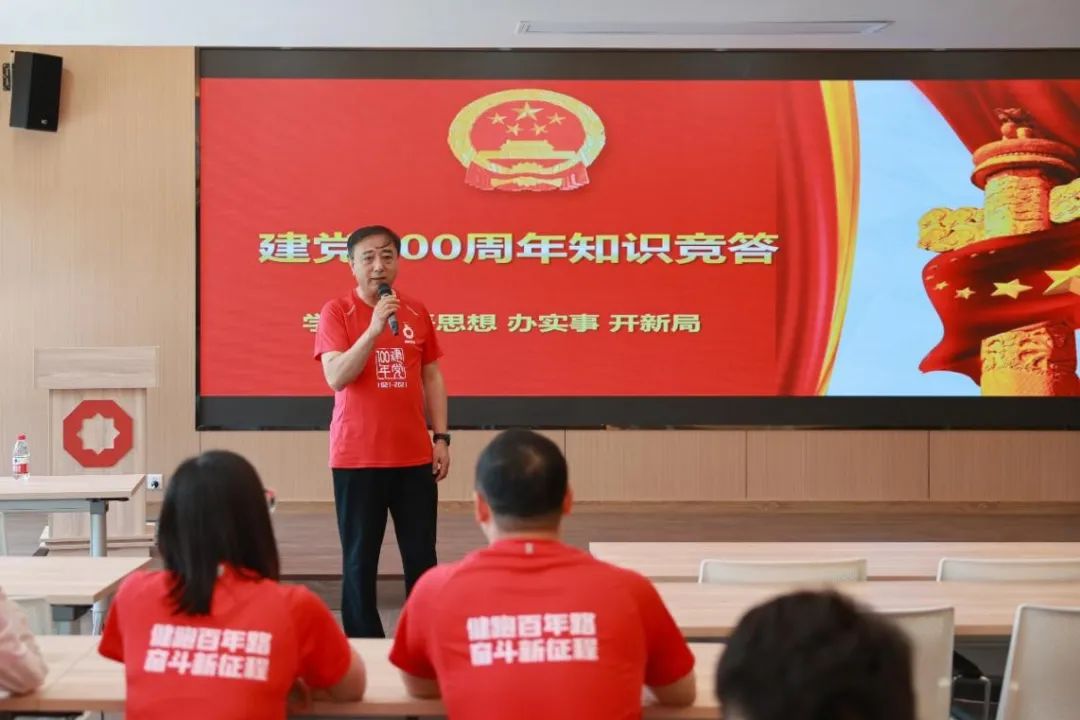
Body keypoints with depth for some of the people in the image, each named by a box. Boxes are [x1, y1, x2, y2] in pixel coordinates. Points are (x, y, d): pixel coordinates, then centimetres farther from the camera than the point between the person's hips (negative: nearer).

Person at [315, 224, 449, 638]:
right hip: (356, 458, -3)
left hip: (414, 456, 3)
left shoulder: (416, 312, 7)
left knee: (422, 557, 7)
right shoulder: (336, 312, -5)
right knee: (359, 559, 4)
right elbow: (336, 377, -16)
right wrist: (375, 328, -25)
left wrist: (441, 438, 7)